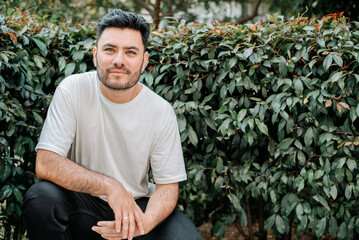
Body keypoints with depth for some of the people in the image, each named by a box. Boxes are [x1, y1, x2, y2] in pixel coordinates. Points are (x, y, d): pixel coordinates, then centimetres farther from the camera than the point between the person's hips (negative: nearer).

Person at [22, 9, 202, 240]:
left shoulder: (162, 112, -9)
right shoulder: (73, 90, -13)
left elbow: (167, 186, -5)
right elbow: (45, 163, -20)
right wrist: (109, 186, -31)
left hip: (137, 204, 1)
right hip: (81, 202, -1)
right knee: (41, 196, -32)